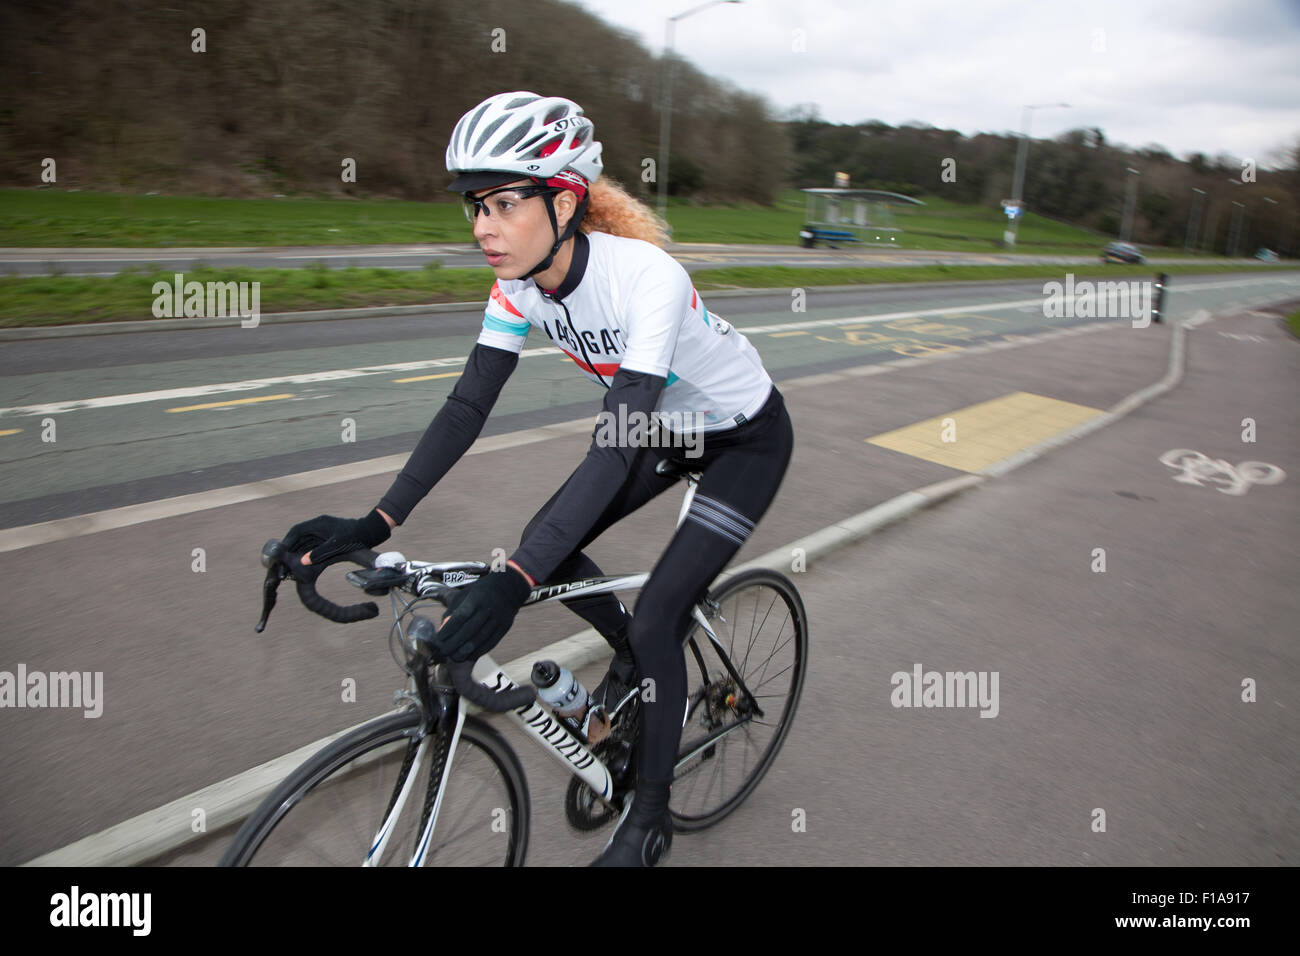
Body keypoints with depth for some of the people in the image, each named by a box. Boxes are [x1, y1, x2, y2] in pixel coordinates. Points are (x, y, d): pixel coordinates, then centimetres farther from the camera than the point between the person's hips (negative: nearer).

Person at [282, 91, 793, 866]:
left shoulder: (646, 277, -36)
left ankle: (649, 822, 12)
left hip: (747, 438, -6)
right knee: (548, 546, -4)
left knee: (655, 623, -11)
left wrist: (514, 581, -50)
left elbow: (617, 446, -42)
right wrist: (375, 524, -26)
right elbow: (468, 407, -16)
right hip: (670, 425, 7)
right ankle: (634, 657, 26)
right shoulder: (522, 281, -15)